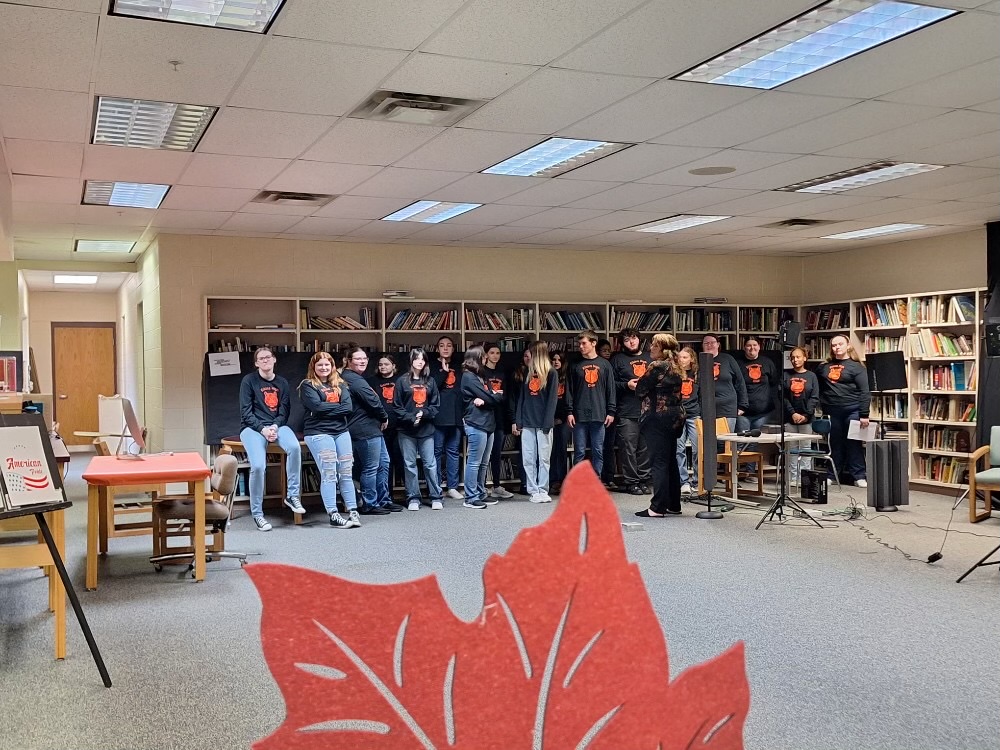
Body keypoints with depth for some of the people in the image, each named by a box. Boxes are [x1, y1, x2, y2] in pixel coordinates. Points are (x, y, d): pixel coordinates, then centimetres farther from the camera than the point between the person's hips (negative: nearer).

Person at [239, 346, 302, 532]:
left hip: (277, 426, 3)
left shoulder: (282, 383, 14)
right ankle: (257, 513, -12)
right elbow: (246, 413, -3)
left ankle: (292, 495, -18)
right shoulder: (249, 381, 2)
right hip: (253, 427, -3)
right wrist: (263, 429, -15)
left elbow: (285, 410, 9)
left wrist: (275, 427, -11)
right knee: (258, 466, -28)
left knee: (294, 447, -32)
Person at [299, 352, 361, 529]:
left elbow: (349, 407, 0)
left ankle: (353, 512, 7)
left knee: (346, 473, 3)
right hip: (318, 433, -5)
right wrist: (337, 406, -3)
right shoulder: (307, 386, 3)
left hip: (341, 431, 5)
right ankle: (333, 516, -7)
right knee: (329, 474, -9)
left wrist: (326, 409, -8)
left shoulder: (340, 385, 15)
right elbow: (317, 406, -14)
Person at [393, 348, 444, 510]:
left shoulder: (430, 381, 8)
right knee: (409, 464, 3)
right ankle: (413, 498, 10)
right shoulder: (402, 381, 1)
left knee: (430, 463, 2)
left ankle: (436, 497, 9)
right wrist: (411, 418, -13)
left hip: (426, 429, 1)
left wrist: (423, 413, -10)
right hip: (406, 430, -1)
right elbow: (397, 406, -2)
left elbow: (435, 405, 7)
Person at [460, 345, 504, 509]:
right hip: (476, 425, -9)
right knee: (474, 463, -5)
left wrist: (484, 399, -12)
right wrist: (499, 395, 6)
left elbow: (490, 395, 10)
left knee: (483, 463, 12)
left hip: (487, 424, 9)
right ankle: (470, 498, -1)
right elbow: (489, 398, -14)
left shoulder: (478, 376, 20)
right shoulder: (469, 377, -9)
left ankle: (481, 494, 19)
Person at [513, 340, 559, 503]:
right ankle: (533, 491, 5)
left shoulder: (551, 373, -1)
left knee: (543, 459, -1)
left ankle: (542, 491, 3)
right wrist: (517, 421, 5)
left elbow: (552, 399, -7)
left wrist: (547, 424, -15)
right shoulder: (528, 373, 16)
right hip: (527, 422, 5)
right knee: (528, 459, 1)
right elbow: (522, 397, 13)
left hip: (543, 423, -5)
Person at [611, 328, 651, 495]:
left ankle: (644, 480, 15)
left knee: (646, 448, 6)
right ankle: (632, 482, 6)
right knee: (629, 448, -3)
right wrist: (626, 385, -12)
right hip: (627, 413, -3)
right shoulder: (618, 359, 7)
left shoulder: (649, 358, 17)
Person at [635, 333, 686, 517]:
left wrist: (637, 384, 11)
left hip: (657, 416, -9)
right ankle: (673, 505, 19)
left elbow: (641, 389, -10)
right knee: (671, 462, 13)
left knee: (659, 462, -8)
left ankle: (657, 508, -8)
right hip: (675, 416, 9)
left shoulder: (657, 366, -13)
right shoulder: (676, 368, 13)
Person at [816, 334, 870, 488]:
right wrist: (823, 404, 14)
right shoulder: (824, 367, 12)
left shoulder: (856, 366, -3)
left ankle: (859, 476, 7)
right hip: (832, 412, 4)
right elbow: (819, 387, 24)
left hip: (852, 411, -4)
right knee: (835, 444, 10)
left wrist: (864, 415, -14)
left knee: (854, 444, 0)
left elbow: (864, 392, -8)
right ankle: (831, 475, 17)